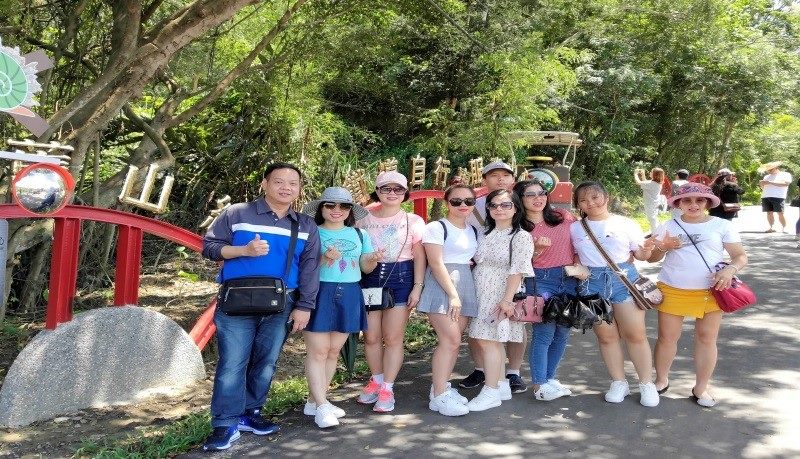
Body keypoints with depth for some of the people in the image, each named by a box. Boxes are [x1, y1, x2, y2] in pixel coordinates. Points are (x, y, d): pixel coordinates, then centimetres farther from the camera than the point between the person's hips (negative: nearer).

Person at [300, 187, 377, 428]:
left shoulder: (359, 234, 13)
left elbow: (365, 267, 16)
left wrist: (373, 260, -6)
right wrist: (324, 258, -20)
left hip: (349, 295, 5)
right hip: (318, 294, -4)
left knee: (333, 351, 8)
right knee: (318, 351, -6)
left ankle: (314, 401, 19)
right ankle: (321, 406, 0)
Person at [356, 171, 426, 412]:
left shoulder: (413, 221, 1)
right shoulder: (364, 220, 6)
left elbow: (419, 257, 1)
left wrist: (417, 287, -5)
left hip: (401, 278, -2)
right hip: (369, 278, 2)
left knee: (393, 337, 0)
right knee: (371, 336, 6)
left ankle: (387, 388, 10)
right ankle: (376, 380, 26)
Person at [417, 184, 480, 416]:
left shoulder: (474, 231, 15)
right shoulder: (436, 228, -6)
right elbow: (436, 264, -13)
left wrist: (460, 294, 3)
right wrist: (452, 295, -18)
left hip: (466, 285, 7)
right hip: (441, 286, -7)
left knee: (453, 340, 6)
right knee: (451, 340, -13)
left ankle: (441, 386, 18)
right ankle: (439, 396, -6)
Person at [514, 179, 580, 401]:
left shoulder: (564, 217, 6)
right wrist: (537, 249, -19)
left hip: (570, 280, 4)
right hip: (541, 281, -4)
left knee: (562, 333, 9)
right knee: (544, 332, -10)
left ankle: (549, 377, 24)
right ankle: (539, 385, 0)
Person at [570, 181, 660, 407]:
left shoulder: (625, 224, 1)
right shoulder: (574, 229, 7)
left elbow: (640, 254, 5)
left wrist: (647, 249, -15)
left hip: (623, 278, -2)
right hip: (591, 283, 2)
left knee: (635, 334, -2)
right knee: (606, 336, 7)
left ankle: (647, 384, 11)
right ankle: (619, 382, 20)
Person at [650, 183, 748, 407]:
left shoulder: (722, 226, 3)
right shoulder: (668, 227, 6)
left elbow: (741, 256, 3)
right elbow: (652, 257, 8)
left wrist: (730, 270, -18)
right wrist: (663, 247, -14)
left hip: (710, 292, 0)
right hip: (672, 291, 1)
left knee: (706, 339, 5)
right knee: (667, 337, 5)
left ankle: (701, 389, 18)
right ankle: (661, 380, 26)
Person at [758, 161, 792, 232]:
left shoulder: (786, 174, 9)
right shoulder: (767, 176, 27)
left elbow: (785, 183, -8)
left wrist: (770, 182, -12)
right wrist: (761, 184, 3)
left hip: (778, 197, -5)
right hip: (765, 197, 5)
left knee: (780, 213, -10)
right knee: (769, 212, -2)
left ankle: (784, 228, -4)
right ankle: (771, 227, 3)